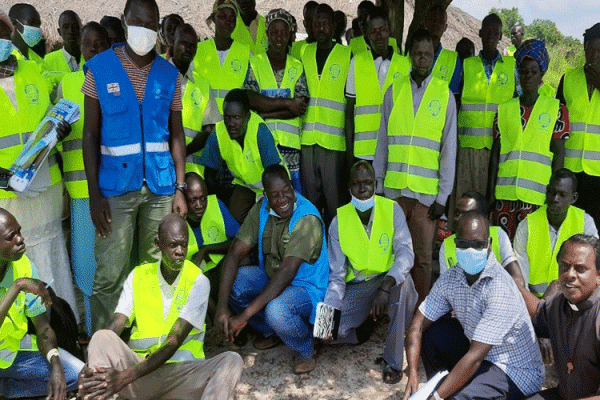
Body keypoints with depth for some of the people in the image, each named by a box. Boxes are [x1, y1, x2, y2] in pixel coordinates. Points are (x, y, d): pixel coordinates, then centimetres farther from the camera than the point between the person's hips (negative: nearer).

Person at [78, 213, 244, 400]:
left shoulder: (198, 282, -4)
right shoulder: (138, 276, 7)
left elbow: (174, 342, -14)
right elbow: (113, 328, -2)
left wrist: (125, 377, -26)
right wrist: (91, 366, -24)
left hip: (181, 373, -2)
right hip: (139, 364, 2)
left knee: (232, 360, -29)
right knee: (102, 338, -23)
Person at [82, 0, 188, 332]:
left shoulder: (169, 74, 7)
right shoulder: (99, 68, 2)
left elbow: (176, 133, 8)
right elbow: (90, 134, 0)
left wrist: (180, 188, 1)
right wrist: (94, 193, -6)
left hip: (160, 186, 2)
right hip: (116, 187, -2)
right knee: (110, 275, -2)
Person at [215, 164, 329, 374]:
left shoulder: (307, 219, -27)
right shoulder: (261, 210, -8)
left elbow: (287, 272, -33)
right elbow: (235, 254, -12)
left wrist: (245, 315, -36)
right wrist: (222, 307, -25)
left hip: (307, 287, -7)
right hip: (271, 277, 7)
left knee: (277, 310, -37)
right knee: (231, 283, -15)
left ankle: (306, 350, -1)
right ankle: (270, 332, 11)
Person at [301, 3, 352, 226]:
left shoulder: (347, 55, 3)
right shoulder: (304, 53, 13)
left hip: (334, 139, -3)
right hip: (307, 138, 3)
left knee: (334, 195, 0)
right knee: (308, 193, 10)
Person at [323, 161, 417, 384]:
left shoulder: (392, 210, -9)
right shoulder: (339, 221, -5)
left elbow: (406, 252, -22)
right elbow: (336, 275, -4)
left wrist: (385, 288, -39)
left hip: (389, 281, -1)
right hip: (356, 288, 2)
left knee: (403, 281, -37)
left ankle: (393, 361, -21)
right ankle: (362, 329, 17)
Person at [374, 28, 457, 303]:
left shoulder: (445, 95, 5)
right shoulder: (394, 91, 9)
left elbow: (449, 149, 4)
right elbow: (382, 142, 11)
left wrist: (443, 195, -1)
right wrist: (376, 184, 7)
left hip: (426, 192, -1)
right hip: (393, 188, 1)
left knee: (422, 257, 4)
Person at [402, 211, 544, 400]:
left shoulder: (501, 290, -29)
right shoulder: (451, 279, -7)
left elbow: (475, 358, -30)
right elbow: (418, 324, -2)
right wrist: (413, 377, -15)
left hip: (516, 372, -7)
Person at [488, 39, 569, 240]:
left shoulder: (556, 109, 6)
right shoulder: (504, 109, 12)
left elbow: (559, 154, 3)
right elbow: (495, 152, 11)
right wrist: (490, 192, 6)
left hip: (536, 195, -2)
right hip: (504, 193, 2)